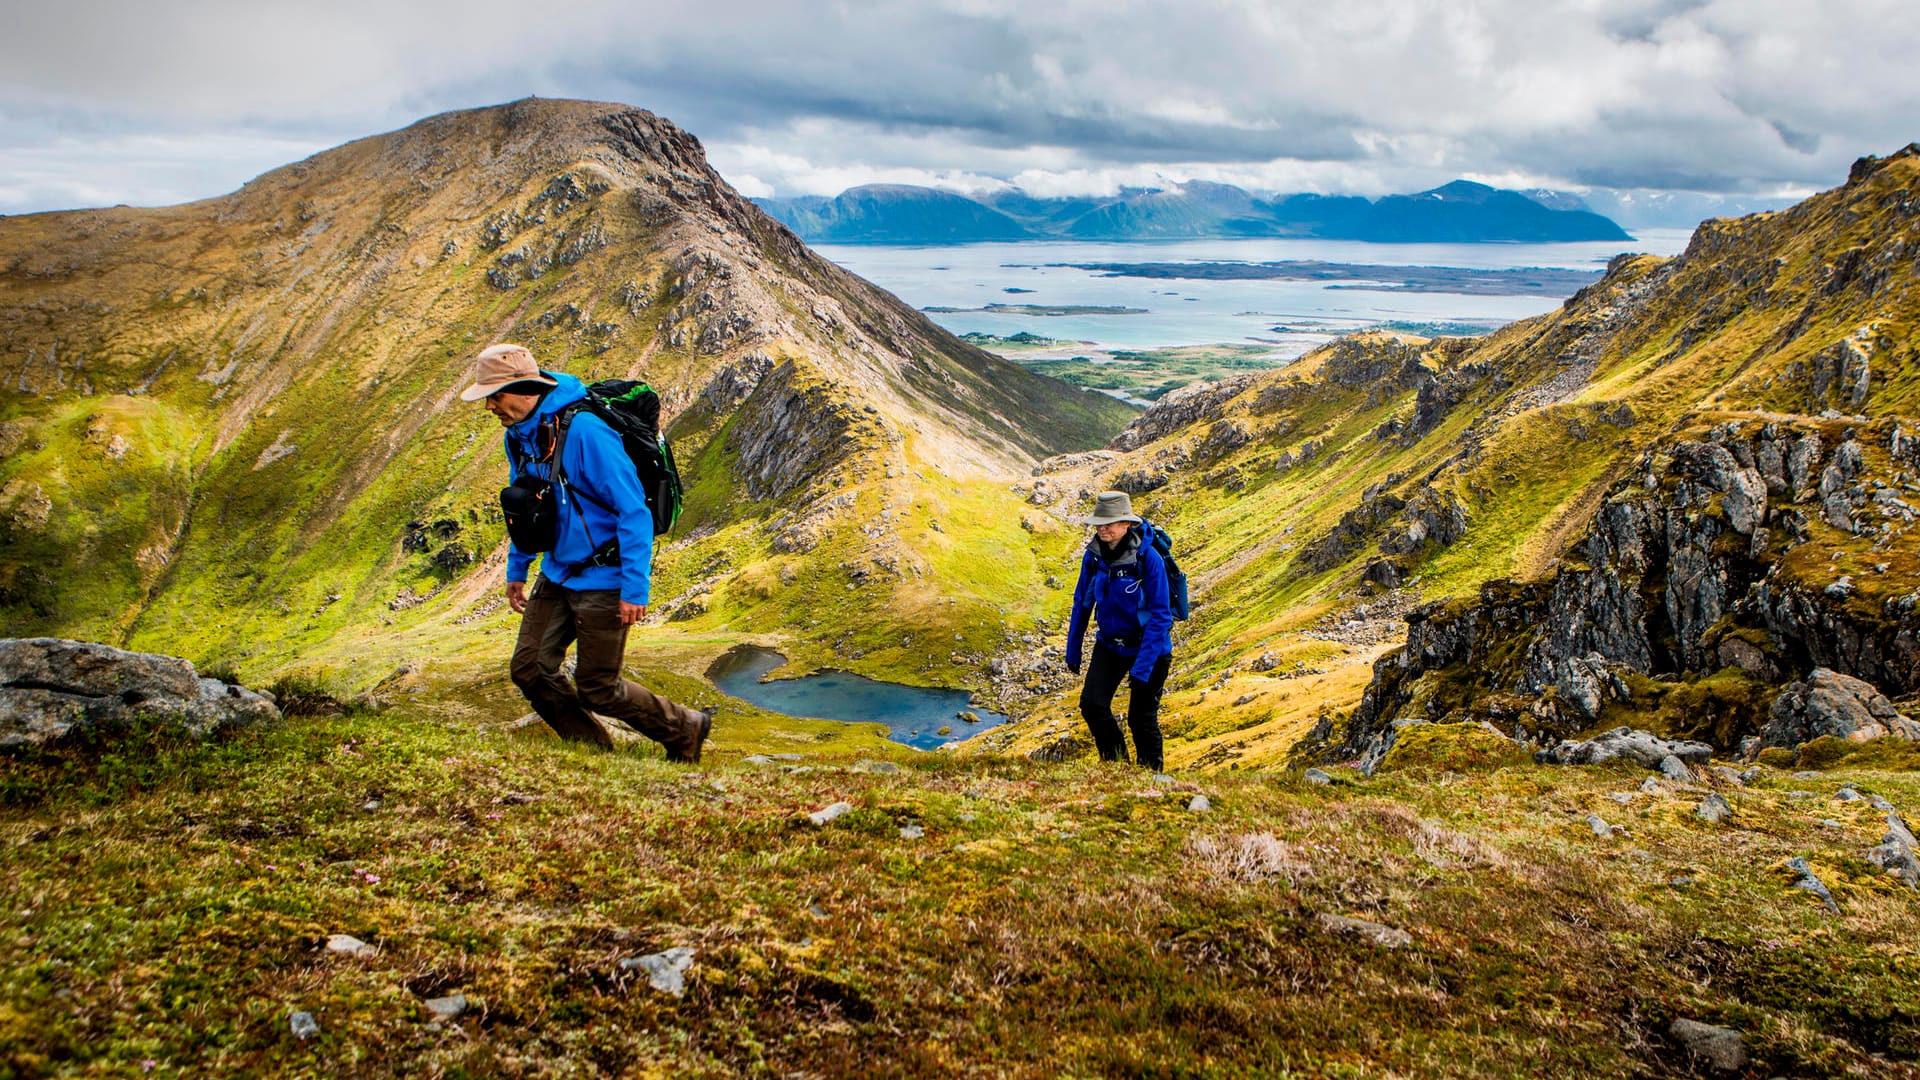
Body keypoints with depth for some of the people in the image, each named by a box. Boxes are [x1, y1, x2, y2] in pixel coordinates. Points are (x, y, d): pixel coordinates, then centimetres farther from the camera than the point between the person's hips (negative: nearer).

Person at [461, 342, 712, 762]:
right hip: (556, 574, 8)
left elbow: (634, 511, -23)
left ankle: (685, 730, 21)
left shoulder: (583, 430, -24)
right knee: (529, 669, 3)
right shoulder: (518, 434, 3)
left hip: (603, 580, -8)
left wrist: (635, 589, -24)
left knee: (597, 690, -2)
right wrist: (516, 570, 22)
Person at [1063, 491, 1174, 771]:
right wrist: (1072, 648, 8)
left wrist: (1143, 666, -24)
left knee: (1141, 718, 1)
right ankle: (1116, 765, 10)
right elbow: (1082, 601, 6)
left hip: (1149, 647, -4)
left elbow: (1160, 614, -20)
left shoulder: (1148, 558, -23)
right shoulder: (1094, 554, -8)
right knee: (1092, 704, -10)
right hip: (1109, 645, 4)